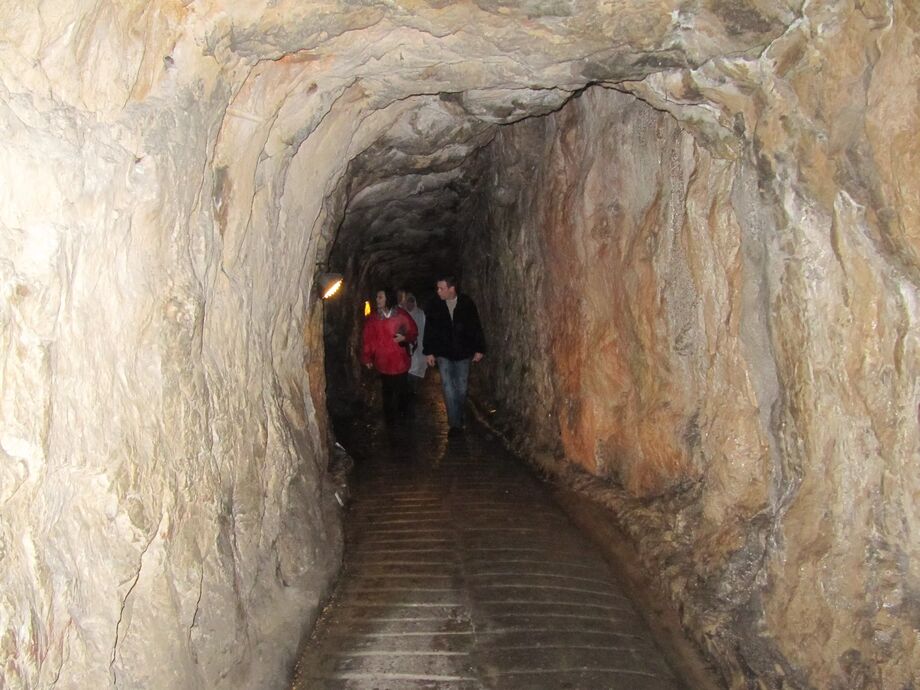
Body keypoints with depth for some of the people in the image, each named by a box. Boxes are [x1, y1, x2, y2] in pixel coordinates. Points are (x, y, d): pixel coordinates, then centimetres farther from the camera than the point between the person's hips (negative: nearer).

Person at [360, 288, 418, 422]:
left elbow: (414, 333, 1)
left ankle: (403, 414, 33)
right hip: (382, 362, 1)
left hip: (400, 361, -1)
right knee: (387, 391, 11)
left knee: (402, 389, 12)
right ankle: (389, 417, 25)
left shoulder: (401, 315, -6)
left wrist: (405, 337, -20)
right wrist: (367, 358, -1)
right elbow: (367, 339, -1)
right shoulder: (372, 318, -3)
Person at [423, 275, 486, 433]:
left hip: (463, 353, 0)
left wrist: (479, 349, -1)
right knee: (448, 388, -7)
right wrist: (429, 352, 0)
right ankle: (455, 423, -4)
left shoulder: (467, 304, -7)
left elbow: (476, 327, -1)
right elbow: (429, 330, 2)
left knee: (461, 388, 9)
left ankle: (458, 419, 27)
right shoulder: (435, 306, -4)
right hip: (443, 354, 0)